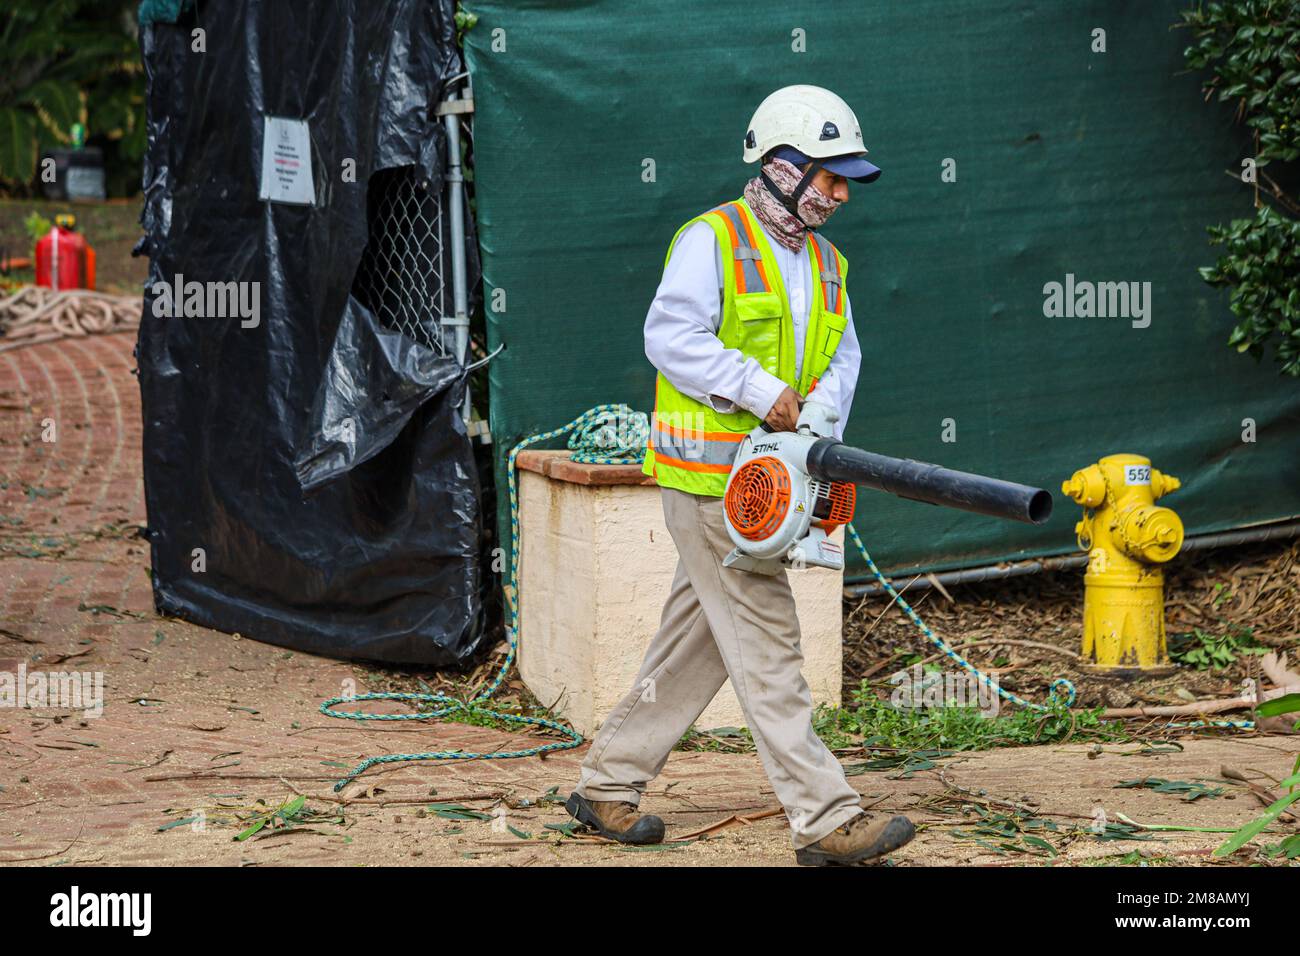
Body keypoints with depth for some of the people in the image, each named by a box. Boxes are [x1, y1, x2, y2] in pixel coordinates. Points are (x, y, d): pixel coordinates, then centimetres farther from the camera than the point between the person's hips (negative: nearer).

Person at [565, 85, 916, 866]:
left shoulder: (825, 263, 15)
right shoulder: (711, 241, -9)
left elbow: (842, 355, 10)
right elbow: (672, 336, -19)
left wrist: (820, 411, -11)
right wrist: (759, 390, -21)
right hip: (708, 478, -8)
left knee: (696, 642, 12)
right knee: (766, 647, -9)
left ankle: (607, 786, 23)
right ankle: (825, 821, -11)